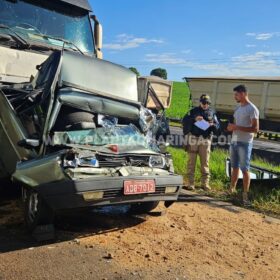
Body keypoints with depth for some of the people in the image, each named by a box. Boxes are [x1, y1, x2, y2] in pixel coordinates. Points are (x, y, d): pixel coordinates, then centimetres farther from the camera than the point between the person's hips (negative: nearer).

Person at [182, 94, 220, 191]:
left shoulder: (212, 113, 14)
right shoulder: (193, 111, 9)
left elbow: (217, 126, 10)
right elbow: (184, 120, -4)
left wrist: (213, 125, -12)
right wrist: (194, 119, -19)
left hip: (205, 140, 1)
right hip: (193, 139, -1)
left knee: (205, 162, 1)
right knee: (191, 162, -1)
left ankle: (205, 183, 7)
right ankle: (191, 183, 4)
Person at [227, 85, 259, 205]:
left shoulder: (252, 109, -11)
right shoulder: (238, 108, 14)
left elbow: (255, 129, -17)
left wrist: (237, 127, -21)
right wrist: (231, 127, 0)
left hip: (245, 143, -8)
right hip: (234, 141, 8)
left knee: (245, 169, -4)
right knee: (234, 167, 14)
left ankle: (245, 195, 3)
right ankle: (231, 190, 23)